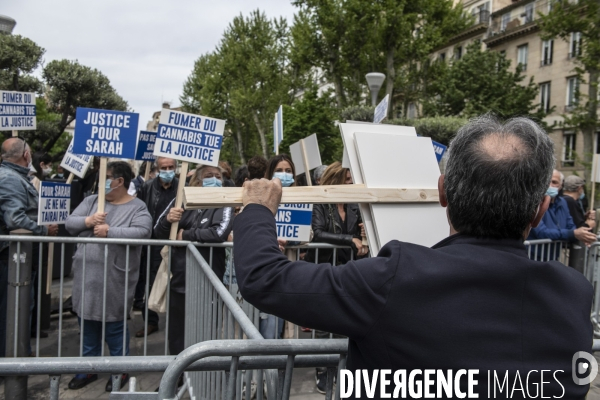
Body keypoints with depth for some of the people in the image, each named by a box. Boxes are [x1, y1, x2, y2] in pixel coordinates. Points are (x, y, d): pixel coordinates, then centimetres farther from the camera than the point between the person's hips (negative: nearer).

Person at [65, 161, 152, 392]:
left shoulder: (137, 207, -6)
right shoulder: (92, 200, 9)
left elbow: (142, 232, -22)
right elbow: (69, 223, 6)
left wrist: (110, 231, -21)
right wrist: (88, 221, -14)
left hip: (114, 276, -5)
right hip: (86, 274, 6)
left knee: (114, 323, 5)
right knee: (87, 321, 15)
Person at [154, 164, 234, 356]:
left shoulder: (223, 205, -6)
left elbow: (220, 232, -25)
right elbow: (158, 233, 8)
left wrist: (186, 235, -13)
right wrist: (167, 220, -14)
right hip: (178, 282, 4)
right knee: (176, 340, 16)